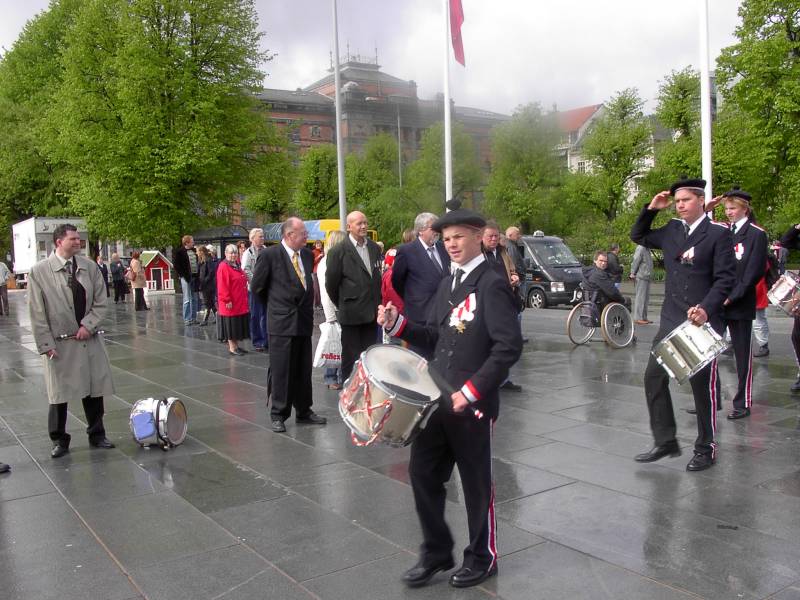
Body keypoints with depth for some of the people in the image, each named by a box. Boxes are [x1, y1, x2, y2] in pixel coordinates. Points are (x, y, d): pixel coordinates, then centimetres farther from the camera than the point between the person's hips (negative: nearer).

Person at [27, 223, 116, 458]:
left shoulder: (89, 266, 1)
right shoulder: (39, 271, -7)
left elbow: (101, 302, 4)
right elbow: (37, 313, -6)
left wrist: (88, 325, -10)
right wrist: (46, 344, -10)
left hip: (89, 339, 3)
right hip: (58, 344, -3)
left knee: (94, 390, 11)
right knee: (59, 394, 7)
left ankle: (96, 435, 27)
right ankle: (59, 441, 23)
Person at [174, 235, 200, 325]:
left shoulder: (194, 251, 10)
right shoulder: (179, 252, -7)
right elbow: (176, 266, -8)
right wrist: (183, 275, -13)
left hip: (195, 277, 6)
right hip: (186, 278, -6)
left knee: (195, 299, 9)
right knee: (187, 300, -2)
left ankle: (193, 318, 18)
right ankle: (187, 319, 4)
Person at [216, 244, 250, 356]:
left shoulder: (237, 266, 14)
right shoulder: (223, 267, -13)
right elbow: (222, 287, -18)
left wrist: (244, 298, 18)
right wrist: (227, 300, -20)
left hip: (240, 303, 9)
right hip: (230, 304, -9)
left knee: (238, 326, 13)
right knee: (231, 326, 0)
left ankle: (236, 346, 22)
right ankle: (232, 348, 7)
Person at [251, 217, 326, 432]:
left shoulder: (307, 255, 7)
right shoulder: (270, 255, -11)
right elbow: (256, 286, -1)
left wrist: (307, 306, 13)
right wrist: (274, 304, 8)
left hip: (304, 320, 5)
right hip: (281, 322, -5)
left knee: (303, 371, 12)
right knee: (281, 371, 1)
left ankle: (303, 411, 23)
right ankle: (278, 415, 12)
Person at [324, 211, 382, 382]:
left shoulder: (374, 248, 9)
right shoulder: (339, 251, -9)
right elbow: (331, 283, -3)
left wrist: (377, 303, 13)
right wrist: (342, 305, 6)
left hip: (372, 313, 5)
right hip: (351, 314, -5)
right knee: (350, 357, 3)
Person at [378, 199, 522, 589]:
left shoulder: (493, 285, -13)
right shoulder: (447, 283, 12)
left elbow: (509, 347, -20)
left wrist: (471, 390, -24)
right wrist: (398, 325, 1)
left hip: (473, 403, -7)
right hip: (436, 398, 7)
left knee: (476, 482, 8)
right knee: (422, 472, 9)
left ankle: (482, 558, 28)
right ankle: (436, 551, 27)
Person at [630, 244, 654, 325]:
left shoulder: (647, 249, 18)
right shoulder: (641, 248, -10)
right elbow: (636, 261, -17)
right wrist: (633, 273, -21)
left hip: (646, 278, 10)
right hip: (640, 277, -10)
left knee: (645, 298, 12)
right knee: (640, 297, -9)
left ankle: (644, 317, 18)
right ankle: (638, 318, -7)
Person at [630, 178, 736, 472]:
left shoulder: (719, 234, -7)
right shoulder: (671, 230, 10)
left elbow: (726, 278, -12)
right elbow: (638, 236, 23)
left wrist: (706, 309, -25)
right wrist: (651, 210, 8)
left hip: (703, 322, -6)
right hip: (671, 320, 6)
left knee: (702, 386, 4)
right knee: (654, 378, 4)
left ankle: (705, 449, 20)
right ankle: (665, 442, 16)